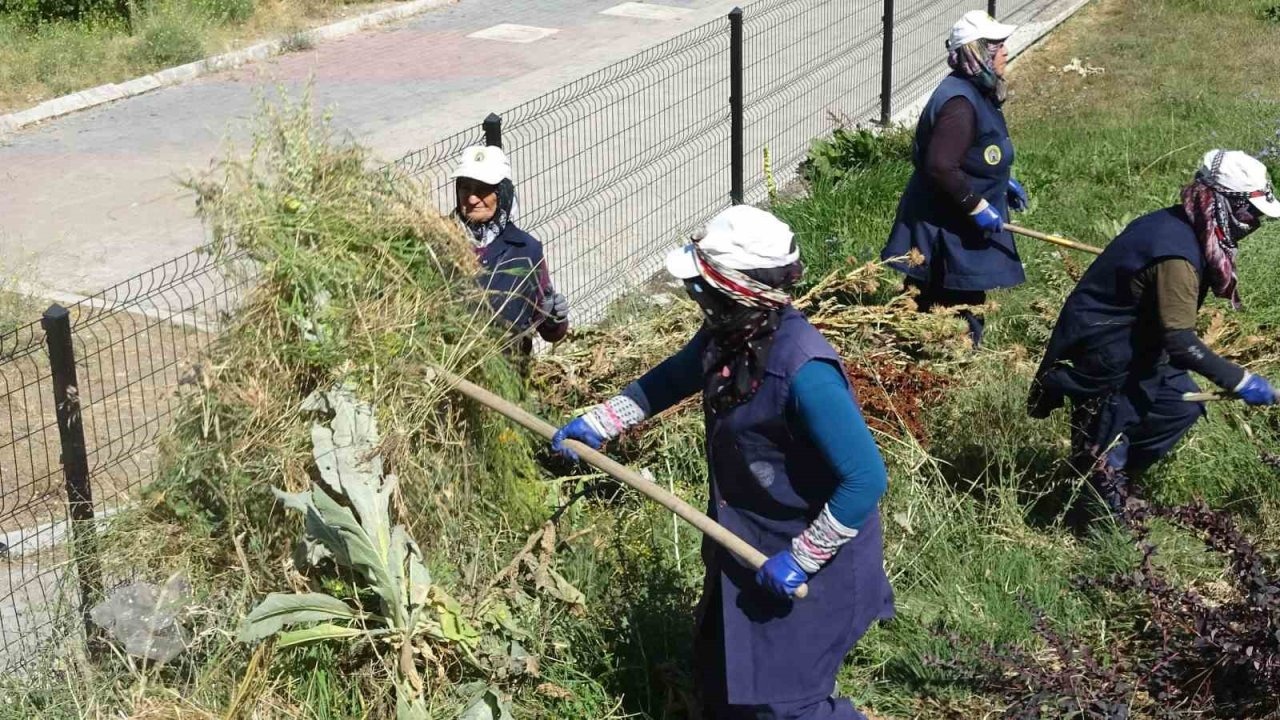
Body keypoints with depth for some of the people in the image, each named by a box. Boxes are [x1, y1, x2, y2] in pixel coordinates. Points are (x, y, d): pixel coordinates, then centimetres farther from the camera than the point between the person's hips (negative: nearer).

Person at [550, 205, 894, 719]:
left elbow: (865, 479, -33)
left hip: (811, 554, -9)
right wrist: (597, 423, 15)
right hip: (745, 543, 9)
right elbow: (671, 379, 15)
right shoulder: (727, 335, -7)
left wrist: (801, 560, -27)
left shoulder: (802, 371, -34)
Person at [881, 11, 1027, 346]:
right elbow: (941, 167, -29)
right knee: (957, 318, -3)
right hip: (947, 229, -10)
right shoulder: (959, 102, -24)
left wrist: (1003, 183, 17)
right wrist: (978, 205, -24)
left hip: (961, 226, 10)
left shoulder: (976, 93, 9)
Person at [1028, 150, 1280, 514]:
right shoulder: (1176, 252, -28)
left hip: (1129, 344, 10)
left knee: (1182, 405, 10)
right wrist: (1238, 380, -29)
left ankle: (1113, 483, 19)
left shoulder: (1178, 227, 3)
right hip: (1098, 352, -10)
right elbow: (1179, 340, -31)